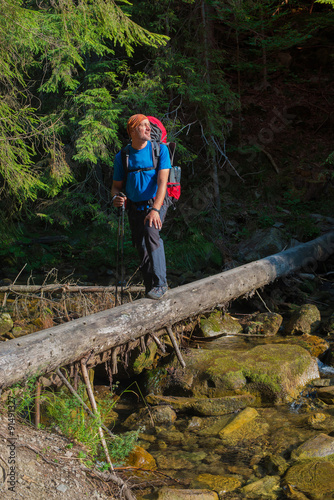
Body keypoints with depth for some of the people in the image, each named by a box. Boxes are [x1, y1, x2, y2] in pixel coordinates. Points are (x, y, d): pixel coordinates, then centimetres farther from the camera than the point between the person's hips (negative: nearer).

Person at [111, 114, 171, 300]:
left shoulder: (160, 150, -7)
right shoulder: (122, 156, 0)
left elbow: (162, 182, -16)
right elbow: (117, 186, 8)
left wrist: (155, 210, -29)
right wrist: (116, 197, -18)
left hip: (156, 203, -3)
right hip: (134, 208, 4)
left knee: (150, 231, -31)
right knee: (142, 249, 5)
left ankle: (160, 284, -27)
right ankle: (150, 289, 22)